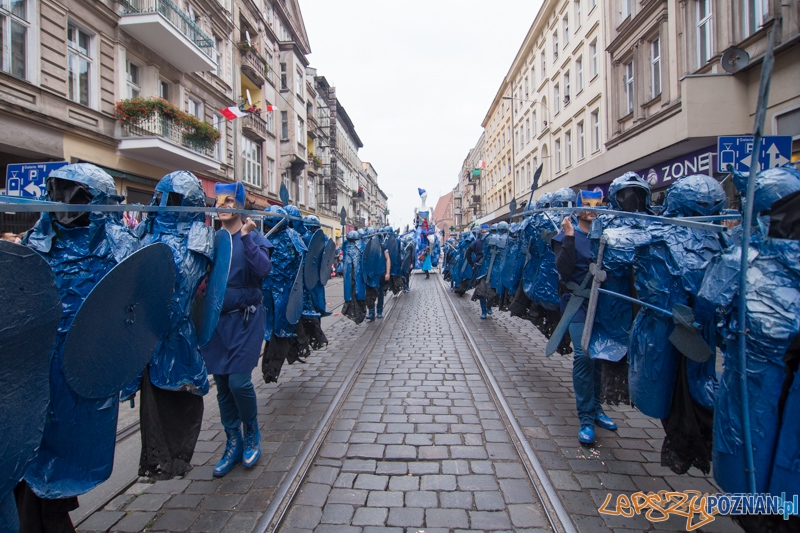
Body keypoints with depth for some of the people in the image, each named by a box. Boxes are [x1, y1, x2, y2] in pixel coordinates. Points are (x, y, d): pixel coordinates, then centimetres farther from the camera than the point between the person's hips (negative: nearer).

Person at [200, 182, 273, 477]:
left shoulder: (253, 237, -3)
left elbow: (263, 270, -20)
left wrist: (246, 237, -24)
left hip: (245, 318, -4)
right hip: (215, 319, 4)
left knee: (238, 381, -9)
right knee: (222, 385, 10)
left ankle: (252, 434, 19)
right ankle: (233, 442, 28)